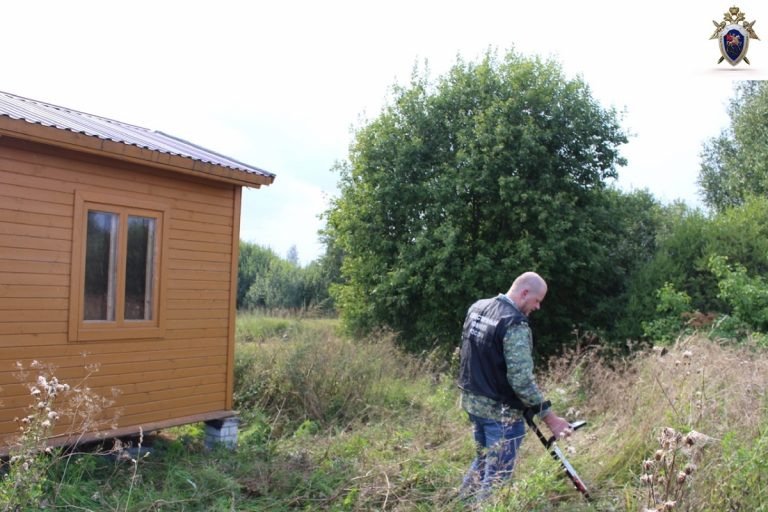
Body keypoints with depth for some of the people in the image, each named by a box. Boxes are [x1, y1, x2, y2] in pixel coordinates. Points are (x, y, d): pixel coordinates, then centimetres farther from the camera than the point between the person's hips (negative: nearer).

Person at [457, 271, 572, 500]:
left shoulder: (477, 307, 4)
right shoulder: (515, 325, -22)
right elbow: (521, 380, -25)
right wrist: (549, 417, -19)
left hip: (472, 402, 9)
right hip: (500, 411, -8)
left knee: (483, 460, 24)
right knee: (497, 475, 4)